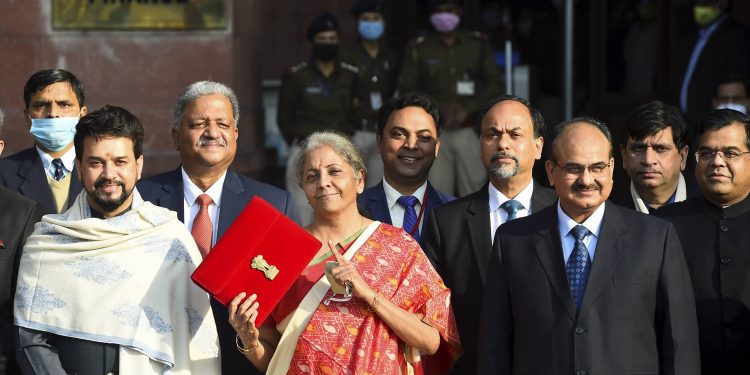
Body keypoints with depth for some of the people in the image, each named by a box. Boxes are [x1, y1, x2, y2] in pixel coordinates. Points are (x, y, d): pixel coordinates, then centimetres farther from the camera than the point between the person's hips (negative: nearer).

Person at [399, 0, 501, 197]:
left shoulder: (479, 44, 7)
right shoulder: (418, 48, 4)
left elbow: (494, 85, 5)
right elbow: (407, 88, 1)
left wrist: (467, 109, -10)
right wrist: (439, 108, -13)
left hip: (471, 131, 1)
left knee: (474, 189, -2)